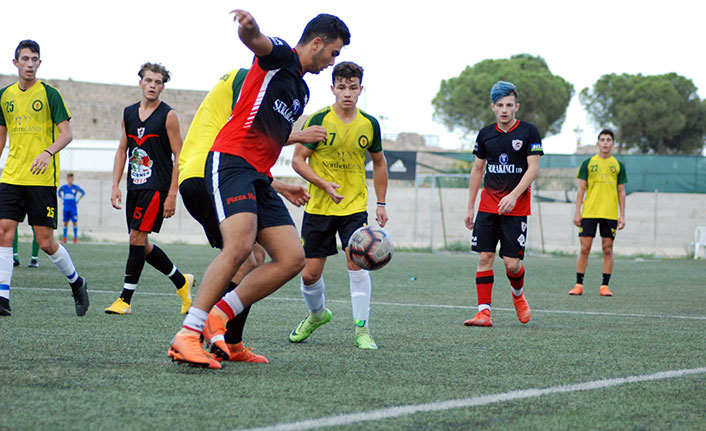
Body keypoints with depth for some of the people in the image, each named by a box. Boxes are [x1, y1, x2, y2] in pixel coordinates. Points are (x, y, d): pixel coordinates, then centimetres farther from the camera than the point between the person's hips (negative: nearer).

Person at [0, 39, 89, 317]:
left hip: (42, 178, -4)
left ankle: (77, 283, 21)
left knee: (46, 242, -4)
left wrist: (48, 152, -25)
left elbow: (66, 133, -7)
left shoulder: (48, 94, -4)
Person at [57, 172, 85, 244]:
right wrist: (61, 198, 12)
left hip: (73, 208, -2)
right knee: (65, 222, 3)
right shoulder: (63, 187, 2)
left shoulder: (75, 187, -4)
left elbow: (83, 192, 9)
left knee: (75, 222, -5)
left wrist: (78, 199, 2)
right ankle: (64, 238, 10)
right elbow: (59, 191, 24)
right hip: (66, 208, 2)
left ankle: (75, 238, 0)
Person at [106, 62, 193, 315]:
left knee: (137, 237, -13)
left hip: (157, 187, -7)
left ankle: (126, 299, -8)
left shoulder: (168, 116, -5)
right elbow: (122, 150, 17)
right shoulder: (128, 114, 12)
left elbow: (178, 156, -7)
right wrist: (115, 186, 7)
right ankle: (182, 282, 27)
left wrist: (172, 195, -13)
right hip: (134, 188, 7)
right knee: (142, 246, 8)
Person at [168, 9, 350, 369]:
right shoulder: (280, 56, 0)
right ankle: (186, 336, -28)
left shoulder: (301, 91, 26)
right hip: (230, 161, -9)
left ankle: (218, 317, -3)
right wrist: (248, 25, -46)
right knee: (240, 246, -27)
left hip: (258, 177, 9)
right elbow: (254, 39, -24)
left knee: (292, 258, -3)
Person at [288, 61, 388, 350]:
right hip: (318, 207, -1)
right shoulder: (319, 120, -9)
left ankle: (362, 329, -8)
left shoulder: (369, 124, 0)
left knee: (357, 262, -18)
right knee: (310, 274, 2)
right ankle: (317, 314, 34)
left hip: (355, 207, 1)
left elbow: (379, 163, 15)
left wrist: (381, 203, 12)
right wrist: (325, 185, -22)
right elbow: (298, 160, -8)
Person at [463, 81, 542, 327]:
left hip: (516, 207, -3)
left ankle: (518, 294, 25)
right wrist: (470, 207, 13)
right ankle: (484, 312, -5)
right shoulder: (485, 134, 8)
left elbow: (533, 168, -8)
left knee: (512, 263, -7)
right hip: (488, 204, 3)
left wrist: (513, 196, -19)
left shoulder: (529, 132, -3)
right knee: (484, 257, -6)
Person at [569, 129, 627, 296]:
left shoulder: (618, 165, 9)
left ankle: (605, 286, 6)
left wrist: (622, 215, 4)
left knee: (608, 249, 0)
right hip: (589, 212, -1)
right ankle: (579, 285, 3)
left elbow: (621, 192, 11)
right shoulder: (588, 163, 6)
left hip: (610, 214, 1)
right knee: (585, 248, -3)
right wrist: (577, 212, -1)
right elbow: (581, 189, 6)